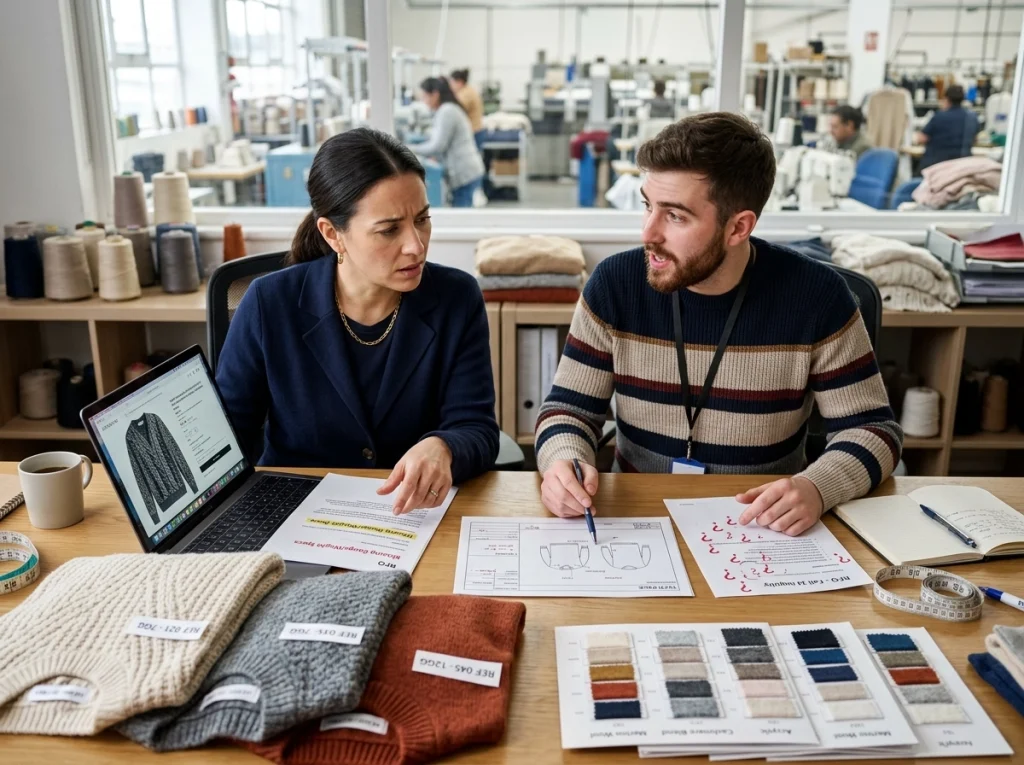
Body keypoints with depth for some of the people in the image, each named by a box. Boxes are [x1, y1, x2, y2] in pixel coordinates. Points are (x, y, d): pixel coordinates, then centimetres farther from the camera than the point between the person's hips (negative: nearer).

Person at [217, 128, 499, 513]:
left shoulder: (457, 299, -7)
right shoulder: (270, 304, -9)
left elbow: (477, 430, -9)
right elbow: (224, 434, 1)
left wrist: (442, 449, -31)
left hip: (417, 520, 1)